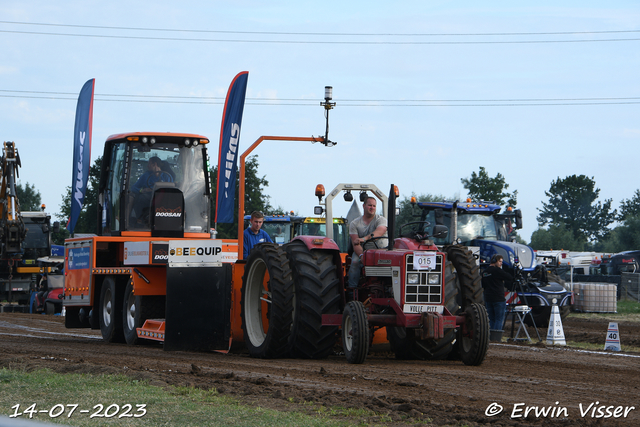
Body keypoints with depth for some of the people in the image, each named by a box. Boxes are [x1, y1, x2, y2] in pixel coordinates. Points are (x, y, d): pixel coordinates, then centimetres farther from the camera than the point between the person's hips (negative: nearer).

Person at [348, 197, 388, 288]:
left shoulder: (381, 220, 0)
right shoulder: (354, 224, 6)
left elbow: (380, 232, -25)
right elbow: (356, 243, -5)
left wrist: (364, 238, -42)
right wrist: (361, 255, -27)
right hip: (363, 251, 1)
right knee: (355, 262, -29)